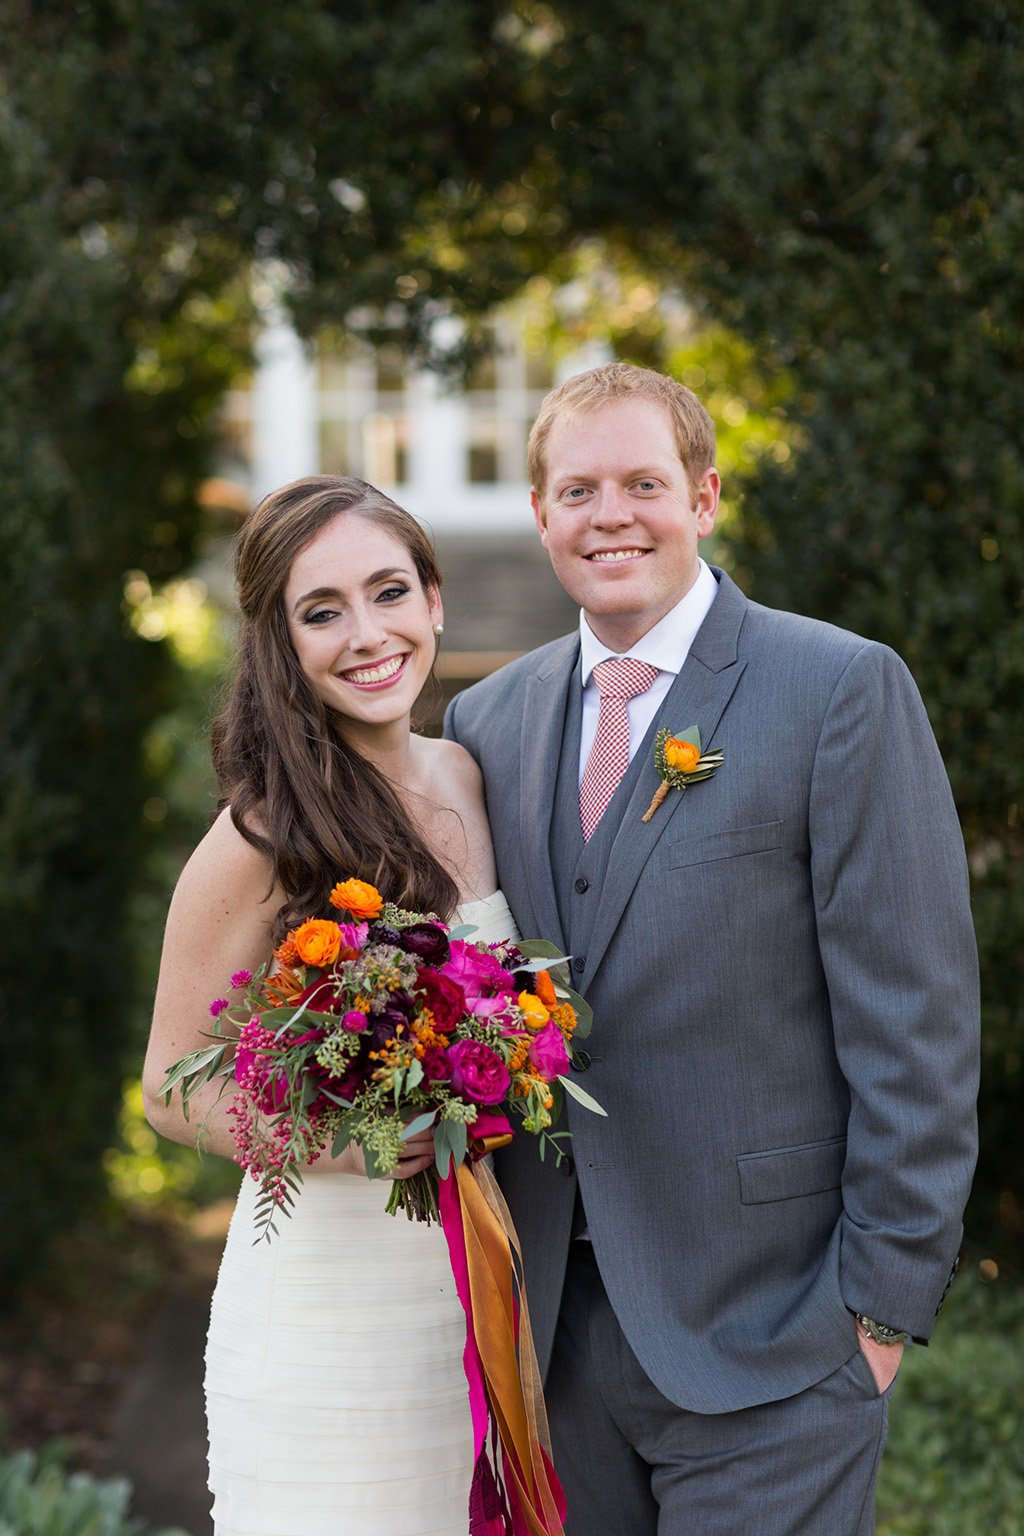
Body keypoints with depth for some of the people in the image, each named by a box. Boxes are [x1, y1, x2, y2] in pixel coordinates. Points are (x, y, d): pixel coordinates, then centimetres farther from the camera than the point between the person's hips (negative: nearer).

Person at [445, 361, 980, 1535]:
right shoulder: (488, 720, 10)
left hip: (764, 1338, -5)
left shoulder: (844, 690, -7)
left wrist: (885, 1296, -12)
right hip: (552, 1335, 5)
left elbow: (915, 1019, -10)